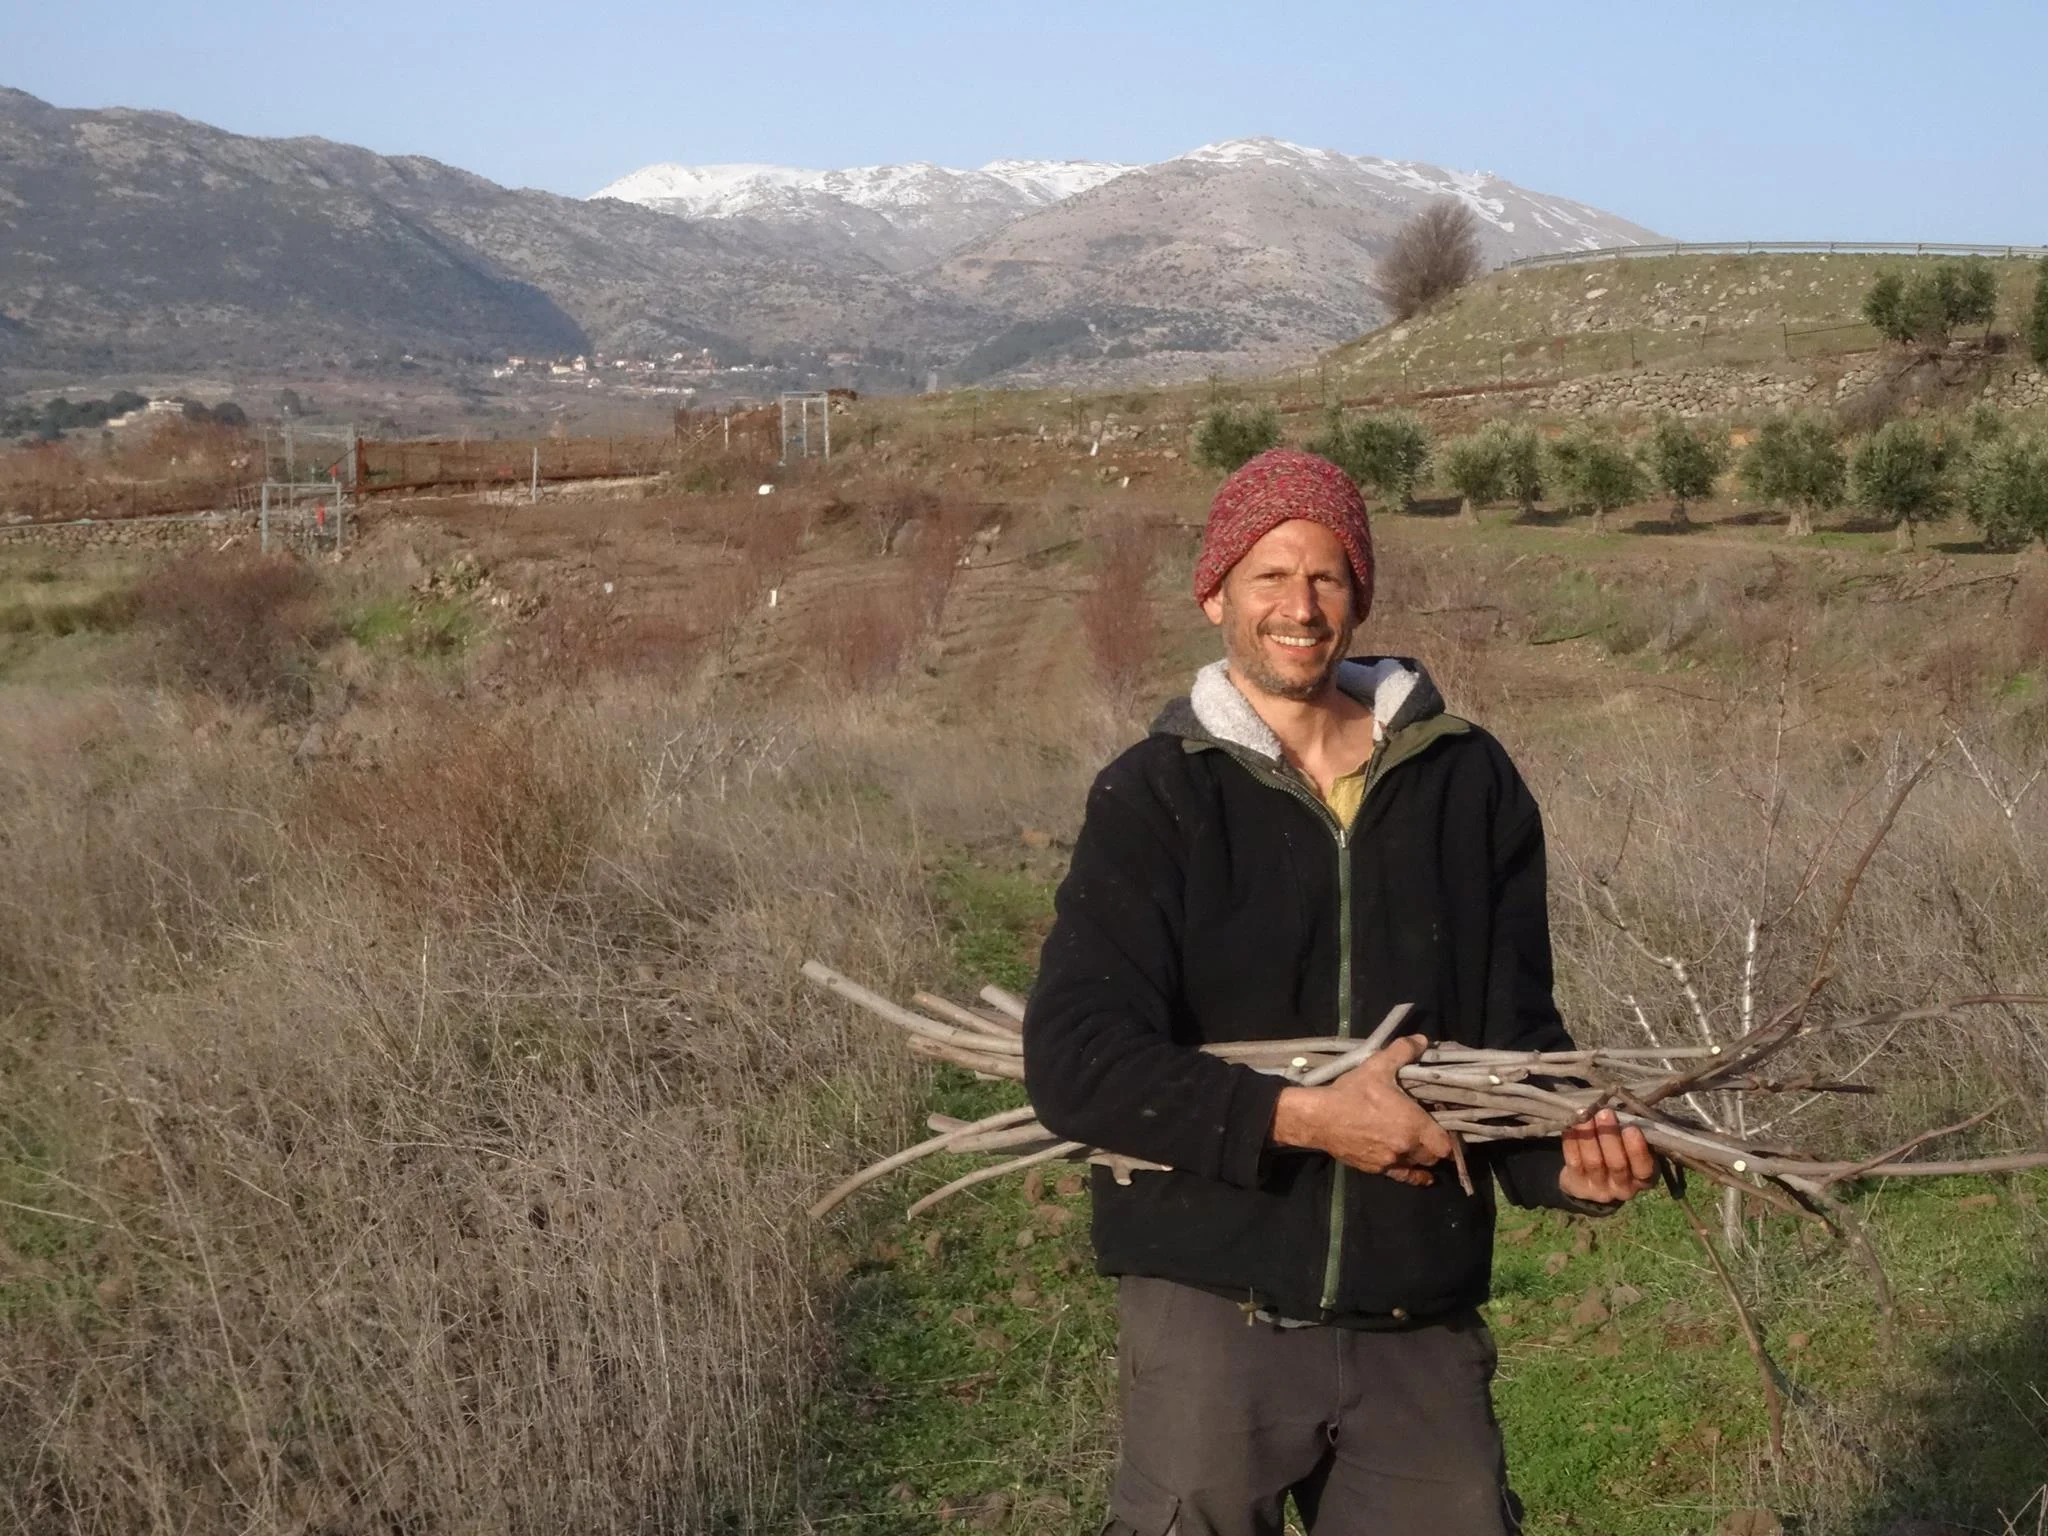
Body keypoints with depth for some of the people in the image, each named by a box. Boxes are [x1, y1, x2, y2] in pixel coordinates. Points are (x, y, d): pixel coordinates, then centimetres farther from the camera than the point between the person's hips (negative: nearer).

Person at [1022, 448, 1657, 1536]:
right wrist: (1304, 1118, -20)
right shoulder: (1152, 797, -3)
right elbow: (1074, 1059, -12)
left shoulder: (1467, 782, 5)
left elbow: (1516, 1026, 7)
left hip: (1420, 1316, 3)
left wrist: (1561, 1158, -15)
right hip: (1213, 1299, -2)